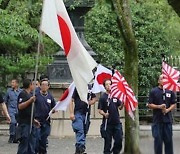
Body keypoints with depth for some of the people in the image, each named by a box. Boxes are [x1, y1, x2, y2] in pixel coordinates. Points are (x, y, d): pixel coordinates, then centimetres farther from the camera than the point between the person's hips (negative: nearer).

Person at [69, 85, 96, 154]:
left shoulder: (90, 87, 11)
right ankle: (80, 147, -23)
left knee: (84, 132, 10)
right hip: (78, 113, -6)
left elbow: (94, 98, 22)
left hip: (87, 114, 6)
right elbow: (71, 100, -6)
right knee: (79, 131, -17)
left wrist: (90, 102, -3)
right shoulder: (77, 87, -4)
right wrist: (71, 113, -14)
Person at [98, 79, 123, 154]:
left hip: (117, 122, 3)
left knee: (119, 140, 2)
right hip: (107, 123, -3)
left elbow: (120, 107, 14)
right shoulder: (103, 97, -2)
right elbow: (100, 110, -4)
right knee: (107, 141, 1)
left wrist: (122, 103, -7)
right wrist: (104, 114, -23)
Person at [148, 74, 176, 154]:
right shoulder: (153, 91, 1)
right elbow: (150, 105, 0)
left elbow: (174, 104, 8)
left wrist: (168, 109, -10)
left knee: (169, 140, 5)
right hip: (157, 120, -1)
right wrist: (159, 106, -16)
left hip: (168, 119, 2)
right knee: (158, 140, 2)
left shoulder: (170, 91, 6)